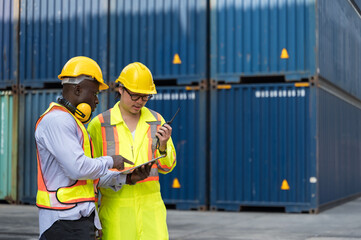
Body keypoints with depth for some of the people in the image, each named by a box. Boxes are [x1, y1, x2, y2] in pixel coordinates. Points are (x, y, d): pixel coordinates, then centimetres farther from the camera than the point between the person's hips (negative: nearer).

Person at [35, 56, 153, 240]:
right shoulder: (57, 120, -11)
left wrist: (127, 178, 9)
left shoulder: (70, 121, 22)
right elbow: (78, 168, -22)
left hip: (80, 220, 10)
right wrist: (110, 161, -6)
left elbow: (93, 176, 19)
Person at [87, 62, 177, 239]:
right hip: (115, 207, -2)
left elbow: (167, 167, 10)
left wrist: (163, 145, -9)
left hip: (150, 206, 2)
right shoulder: (99, 124, -1)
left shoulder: (156, 121, 8)